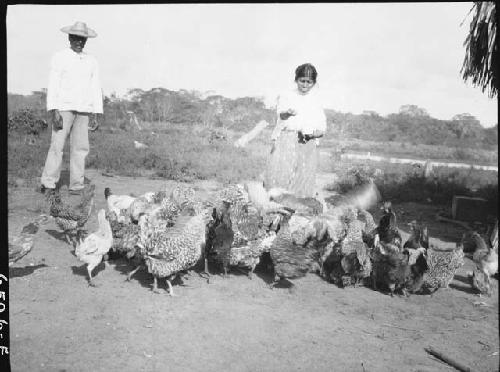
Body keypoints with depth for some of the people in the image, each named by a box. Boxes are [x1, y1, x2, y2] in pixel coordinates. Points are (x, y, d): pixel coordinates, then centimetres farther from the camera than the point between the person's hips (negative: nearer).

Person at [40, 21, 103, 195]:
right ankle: (48, 184, -2)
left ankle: (76, 186, 6)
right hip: (63, 108, -3)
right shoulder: (59, 58, 4)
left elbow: (96, 88, 14)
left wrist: (96, 114, 7)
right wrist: (53, 111, -12)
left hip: (84, 111, 3)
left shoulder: (92, 62, 15)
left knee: (80, 148, 1)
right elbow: (53, 85, -2)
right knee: (57, 146, -7)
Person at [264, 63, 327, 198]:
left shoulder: (316, 102, 16)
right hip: (286, 143, -2)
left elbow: (322, 129, 14)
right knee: (279, 175, -16)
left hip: (307, 146, 2)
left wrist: (312, 134, -8)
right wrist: (288, 112, -34)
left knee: (303, 180, -4)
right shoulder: (286, 97, 10)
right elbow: (281, 112, -10)